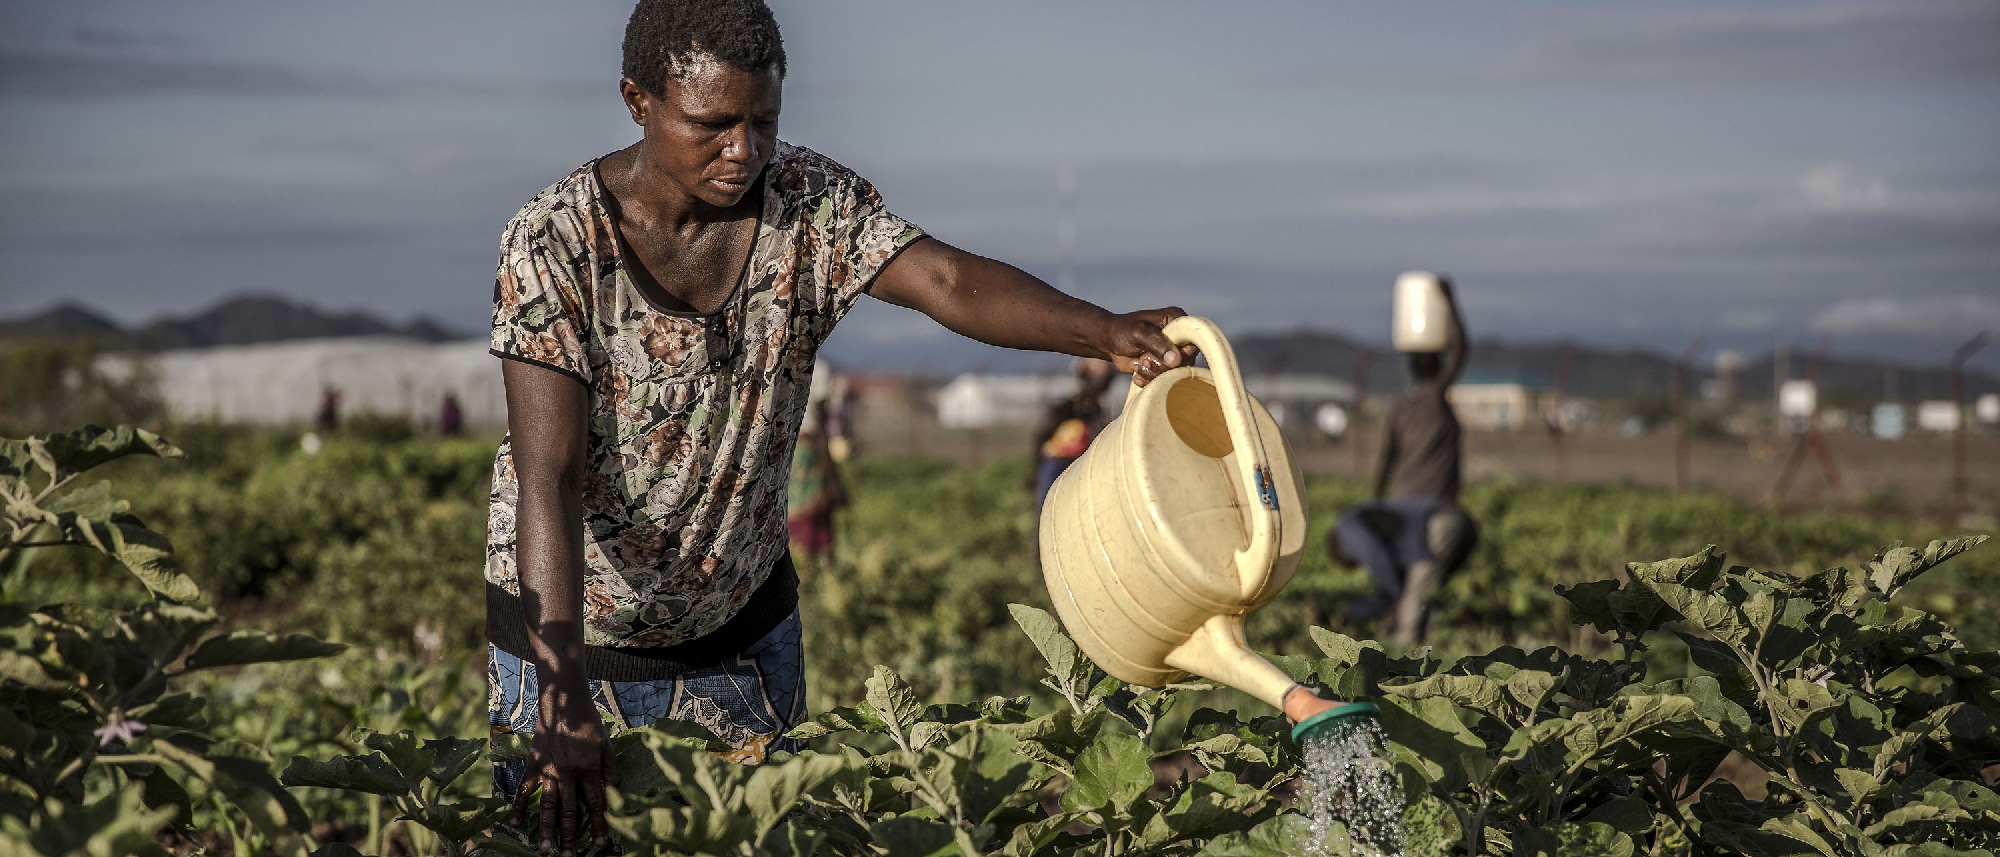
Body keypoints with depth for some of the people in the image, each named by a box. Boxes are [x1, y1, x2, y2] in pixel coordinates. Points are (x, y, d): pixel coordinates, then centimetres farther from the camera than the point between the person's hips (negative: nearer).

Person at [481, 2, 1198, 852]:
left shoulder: (812, 201, -12)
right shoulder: (553, 245, -25)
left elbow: (948, 282, -27)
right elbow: (548, 479, -30)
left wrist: (1106, 330, -47)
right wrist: (563, 700, -39)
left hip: (744, 613, 4)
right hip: (572, 624, -4)